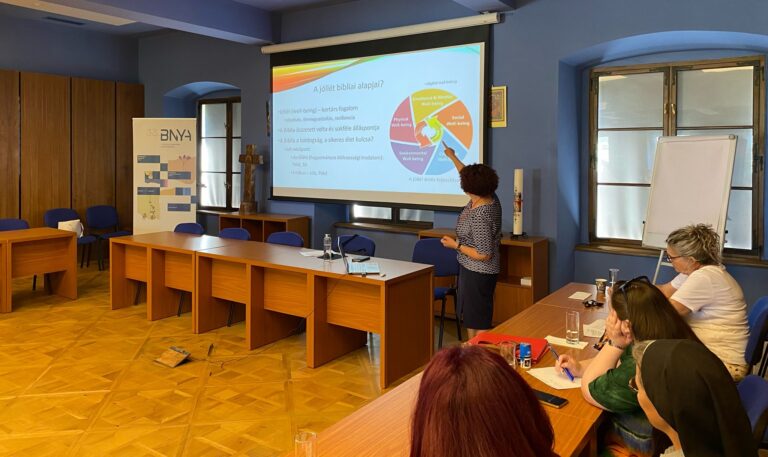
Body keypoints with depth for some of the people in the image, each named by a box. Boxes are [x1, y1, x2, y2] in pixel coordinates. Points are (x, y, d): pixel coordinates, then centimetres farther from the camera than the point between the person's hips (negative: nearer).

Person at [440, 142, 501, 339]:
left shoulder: (480, 216, -29)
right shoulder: (490, 197, -2)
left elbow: (484, 255, -26)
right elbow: (469, 175, 17)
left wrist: (456, 245, -16)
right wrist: (452, 157, 28)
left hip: (477, 274, -10)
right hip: (473, 271, 10)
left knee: (478, 323, -1)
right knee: (470, 317, 19)